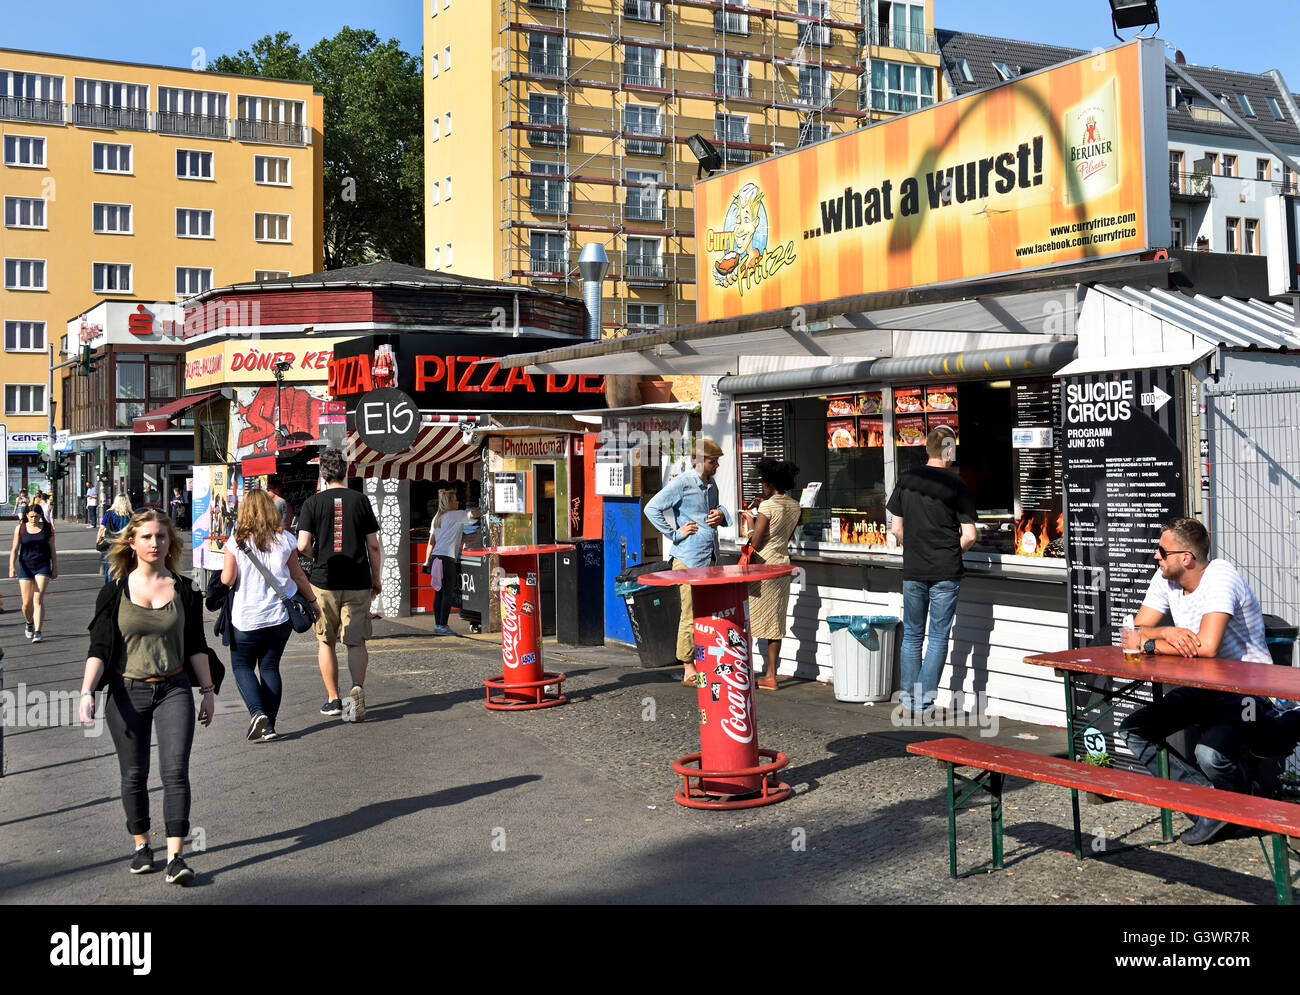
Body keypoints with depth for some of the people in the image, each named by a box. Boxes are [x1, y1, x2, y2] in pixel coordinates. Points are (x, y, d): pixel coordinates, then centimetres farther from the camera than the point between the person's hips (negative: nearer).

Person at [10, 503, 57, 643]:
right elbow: (14, 549, 1)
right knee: (26, 602, 0)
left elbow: (52, 549, 9)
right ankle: (29, 623, 30)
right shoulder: (20, 528, 2)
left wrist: (55, 568, 8)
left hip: (43, 567, -1)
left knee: (38, 599, -13)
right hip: (26, 567, 1)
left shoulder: (47, 528, 3)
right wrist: (12, 566, -11)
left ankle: (37, 631, -12)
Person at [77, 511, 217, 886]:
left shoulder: (184, 589, 3)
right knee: (134, 775, 8)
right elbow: (99, 648, -2)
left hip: (174, 689, 0)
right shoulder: (115, 591, 0)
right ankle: (142, 846, 26)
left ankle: (175, 857, -9)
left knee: (175, 771, -10)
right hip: (127, 692, 0)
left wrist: (208, 690, 11)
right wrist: (87, 691, -14)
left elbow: (196, 645, 10)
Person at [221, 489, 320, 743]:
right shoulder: (284, 541, -3)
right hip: (279, 616, 2)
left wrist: (225, 570, 12)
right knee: (270, 667, 12)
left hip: (246, 617, -2)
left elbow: (227, 579, -12)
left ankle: (257, 714, -10)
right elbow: (297, 576, 4)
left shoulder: (236, 542, -9)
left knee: (242, 666, 12)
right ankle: (268, 724, 7)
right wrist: (312, 601, 18)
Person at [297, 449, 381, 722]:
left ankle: (333, 699, 17)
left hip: (324, 580, 0)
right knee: (356, 642, 6)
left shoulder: (312, 503, -2)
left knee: (326, 642, 13)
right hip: (358, 582, 0)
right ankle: (357, 687, -17)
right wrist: (376, 578, 12)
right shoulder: (360, 500, 0)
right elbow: (373, 546, 1)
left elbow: (302, 546, -9)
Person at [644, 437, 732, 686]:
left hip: (710, 558, 8)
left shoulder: (711, 485, 15)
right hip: (688, 559, -8)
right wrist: (675, 533, -14)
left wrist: (721, 514, 10)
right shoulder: (682, 483, -9)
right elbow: (651, 508, -13)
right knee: (691, 615, -5)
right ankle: (689, 670, 1)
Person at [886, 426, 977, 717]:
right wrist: (952, 551, 10)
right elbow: (969, 536, -9)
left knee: (912, 635, 14)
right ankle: (924, 699, 3)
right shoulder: (957, 485, -7)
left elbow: (896, 529, 5)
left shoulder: (906, 479, 2)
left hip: (912, 571, 3)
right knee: (939, 637, 5)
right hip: (946, 572, -3)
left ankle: (908, 697, 19)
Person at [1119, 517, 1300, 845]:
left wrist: (1153, 644, -18)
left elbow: (1207, 646, -33)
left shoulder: (1220, 576, -22)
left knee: (1210, 754, -32)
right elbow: (1136, 632, 1)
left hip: (1246, 690, -8)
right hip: (1201, 687, 8)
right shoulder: (1165, 579, 1)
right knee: (1132, 731, -6)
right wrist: (1167, 632, -21)